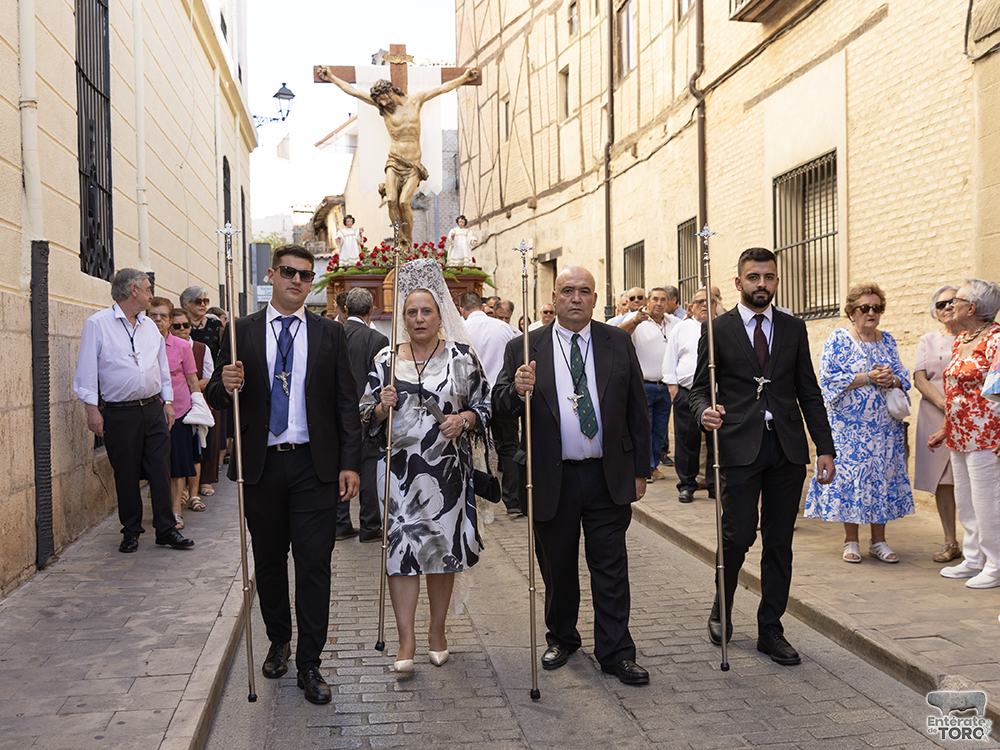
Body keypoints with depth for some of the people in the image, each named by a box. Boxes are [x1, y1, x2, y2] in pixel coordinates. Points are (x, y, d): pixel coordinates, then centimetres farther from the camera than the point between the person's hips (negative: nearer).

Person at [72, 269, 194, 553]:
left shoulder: (150, 325, 13)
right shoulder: (97, 324, -4)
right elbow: (87, 369, -6)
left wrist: (167, 402, 14)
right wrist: (92, 409, -10)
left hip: (153, 409, 4)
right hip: (120, 414, -4)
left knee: (161, 471, 3)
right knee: (126, 475, 4)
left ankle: (165, 530, 10)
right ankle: (131, 532, 18)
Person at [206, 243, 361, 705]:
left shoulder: (329, 333, 5)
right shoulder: (241, 331, 5)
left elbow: (346, 403, 3)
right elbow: (217, 398, 6)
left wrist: (350, 463, -4)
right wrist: (225, 385, -19)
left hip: (314, 466, -1)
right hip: (261, 465, 1)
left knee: (314, 564, -1)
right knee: (268, 562, 13)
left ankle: (308, 664, 9)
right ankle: (279, 642, 34)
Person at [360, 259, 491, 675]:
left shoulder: (462, 356, 3)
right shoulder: (386, 360, 6)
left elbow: (485, 405, 6)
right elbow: (366, 417, 9)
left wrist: (463, 419, -13)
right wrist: (381, 407, -12)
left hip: (448, 469, 0)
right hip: (400, 469, 0)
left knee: (444, 547, 8)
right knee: (401, 547, -4)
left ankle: (437, 631, 25)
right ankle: (406, 642, 3)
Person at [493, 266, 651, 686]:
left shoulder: (618, 343, 4)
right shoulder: (524, 349, 0)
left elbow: (637, 410, 6)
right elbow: (500, 407, -1)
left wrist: (640, 470, 4)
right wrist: (517, 390, -24)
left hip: (609, 476, 0)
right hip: (552, 478, 0)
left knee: (611, 568, 4)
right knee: (557, 567, 13)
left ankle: (615, 652, 16)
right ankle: (561, 639, 34)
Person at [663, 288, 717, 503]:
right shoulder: (681, 328, 10)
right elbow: (670, 359, 11)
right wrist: (672, 386, 3)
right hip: (686, 392, 0)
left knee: (717, 440, 1)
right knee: (686, 441, 2)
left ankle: (715, 486, 11)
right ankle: (686, 486, 12)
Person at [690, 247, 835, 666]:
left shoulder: (793, 329, 11)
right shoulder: (718, 330, 3)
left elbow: (809, 392, 11)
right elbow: (700, 388, 3)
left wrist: (825, 449, 5)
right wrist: (705, 411, -21)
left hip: (787, 447, 3)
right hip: (740, 446, -3)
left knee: (779, 542, 7)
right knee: (738, 535, -6)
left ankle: (770, 630, 19)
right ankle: (722, 608, 22)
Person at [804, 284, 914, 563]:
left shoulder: (888, 340, 12)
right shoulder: (838, 339, -3)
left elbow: (903, 376, 13)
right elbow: (829, 378, -12)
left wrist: (892, 380, -10)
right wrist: (868, 378, -17)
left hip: (885, 424, 4)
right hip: (849, 424, -4)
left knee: (883, 475, 5)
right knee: (849, 476, -2)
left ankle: (879, 541, 14)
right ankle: (851, 541, 10)